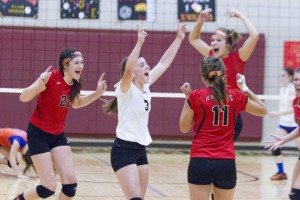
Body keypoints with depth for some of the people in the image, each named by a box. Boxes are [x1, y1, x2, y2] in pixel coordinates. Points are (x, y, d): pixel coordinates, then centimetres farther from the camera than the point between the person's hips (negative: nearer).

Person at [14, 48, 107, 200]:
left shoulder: (75, 85, 0)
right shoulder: (51, 77, -21)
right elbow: (23, 97, -22)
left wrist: (97, 93, 6)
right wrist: (39, 84, -41)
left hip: (58, 135, 6)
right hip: (38, 134, -6)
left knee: (71, 183, -6)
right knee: (49, 187, -10)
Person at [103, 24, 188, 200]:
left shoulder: (145, 87, 9)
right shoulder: (126, 89, -11)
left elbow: (164, 63, 14)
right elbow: (127, 69, -33)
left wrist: (179, 38, 12)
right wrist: (140, 43, -39)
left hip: (140, 150, 8)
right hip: (124, 150, -8)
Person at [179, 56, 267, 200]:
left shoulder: (196, 96, -5)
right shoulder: (236, 96, 3)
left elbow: (184, 128, 7)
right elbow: (263, 111, 19)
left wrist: (188, 97, 12)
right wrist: (245, 88, 22)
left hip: (200, 162, -2)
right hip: (226, 163, 3)